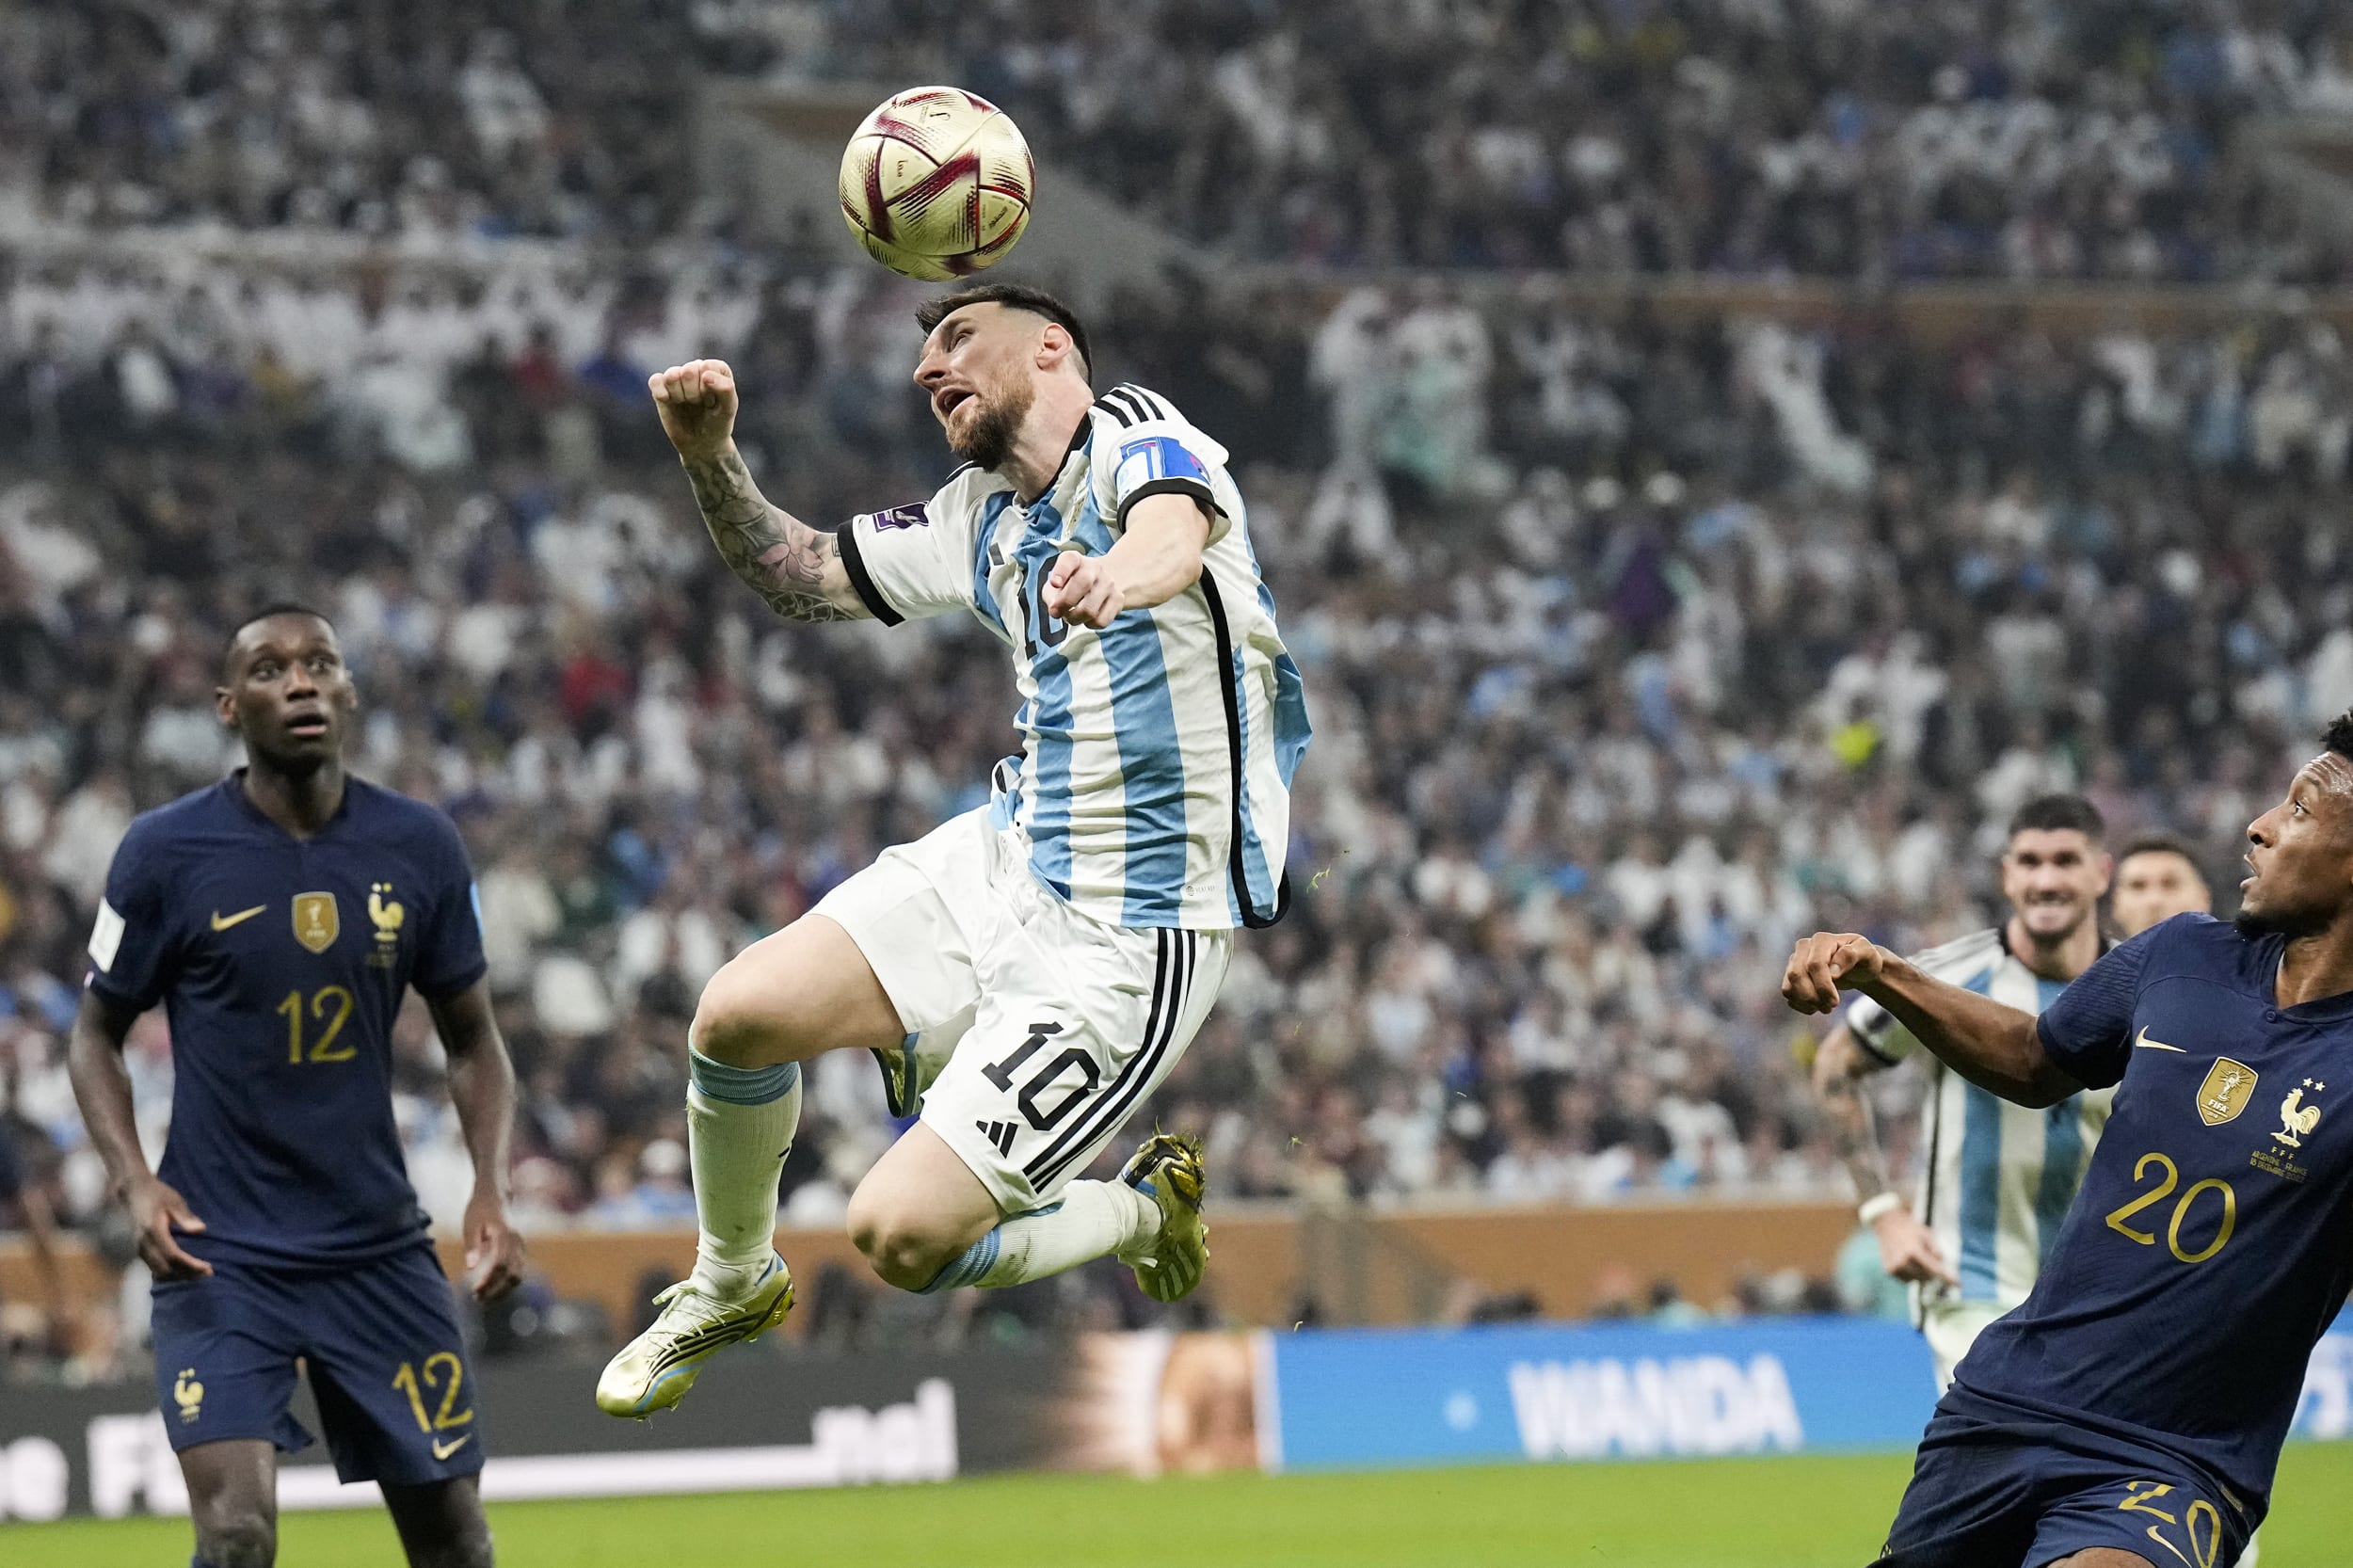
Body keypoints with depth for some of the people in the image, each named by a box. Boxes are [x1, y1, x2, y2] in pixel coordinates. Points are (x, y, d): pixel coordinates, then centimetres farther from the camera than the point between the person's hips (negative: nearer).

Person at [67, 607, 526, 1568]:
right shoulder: (167, 852, -7)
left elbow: (472, 1038, 11)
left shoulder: (419, 846, 0)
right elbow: (96, 1035, 4)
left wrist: (491, 1190, -5)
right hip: (219, 1252, -3)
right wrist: (134, 1181, -13)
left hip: (381, 1246, 3)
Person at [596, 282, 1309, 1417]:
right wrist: (711, 458, 1)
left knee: (901, 1233, -15)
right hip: (1007, 858, 8)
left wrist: (1121, 577, -61)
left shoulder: (1137, 435, -12)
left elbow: (1173, 538, -35)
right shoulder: (979, 518, 12)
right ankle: (731, 1285, 19)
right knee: (740, 1014, -9)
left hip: (1129, 936, -8)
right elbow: (798, 578, 21)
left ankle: (1141, 1212, 14)